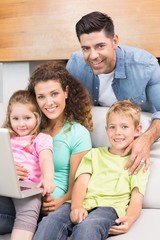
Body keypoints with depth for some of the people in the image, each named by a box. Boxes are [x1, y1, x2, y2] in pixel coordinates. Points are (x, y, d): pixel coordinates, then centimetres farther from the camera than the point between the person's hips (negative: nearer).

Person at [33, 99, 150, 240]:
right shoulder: (94, 154, 27)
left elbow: (136, 199, 7)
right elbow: (81, 182, 10)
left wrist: (130, 218, -17)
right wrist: (76, 206, -12)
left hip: (109, 207, -3)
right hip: (83, 204, 3)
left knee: (86, 227, -37)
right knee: (51, 221, -29)